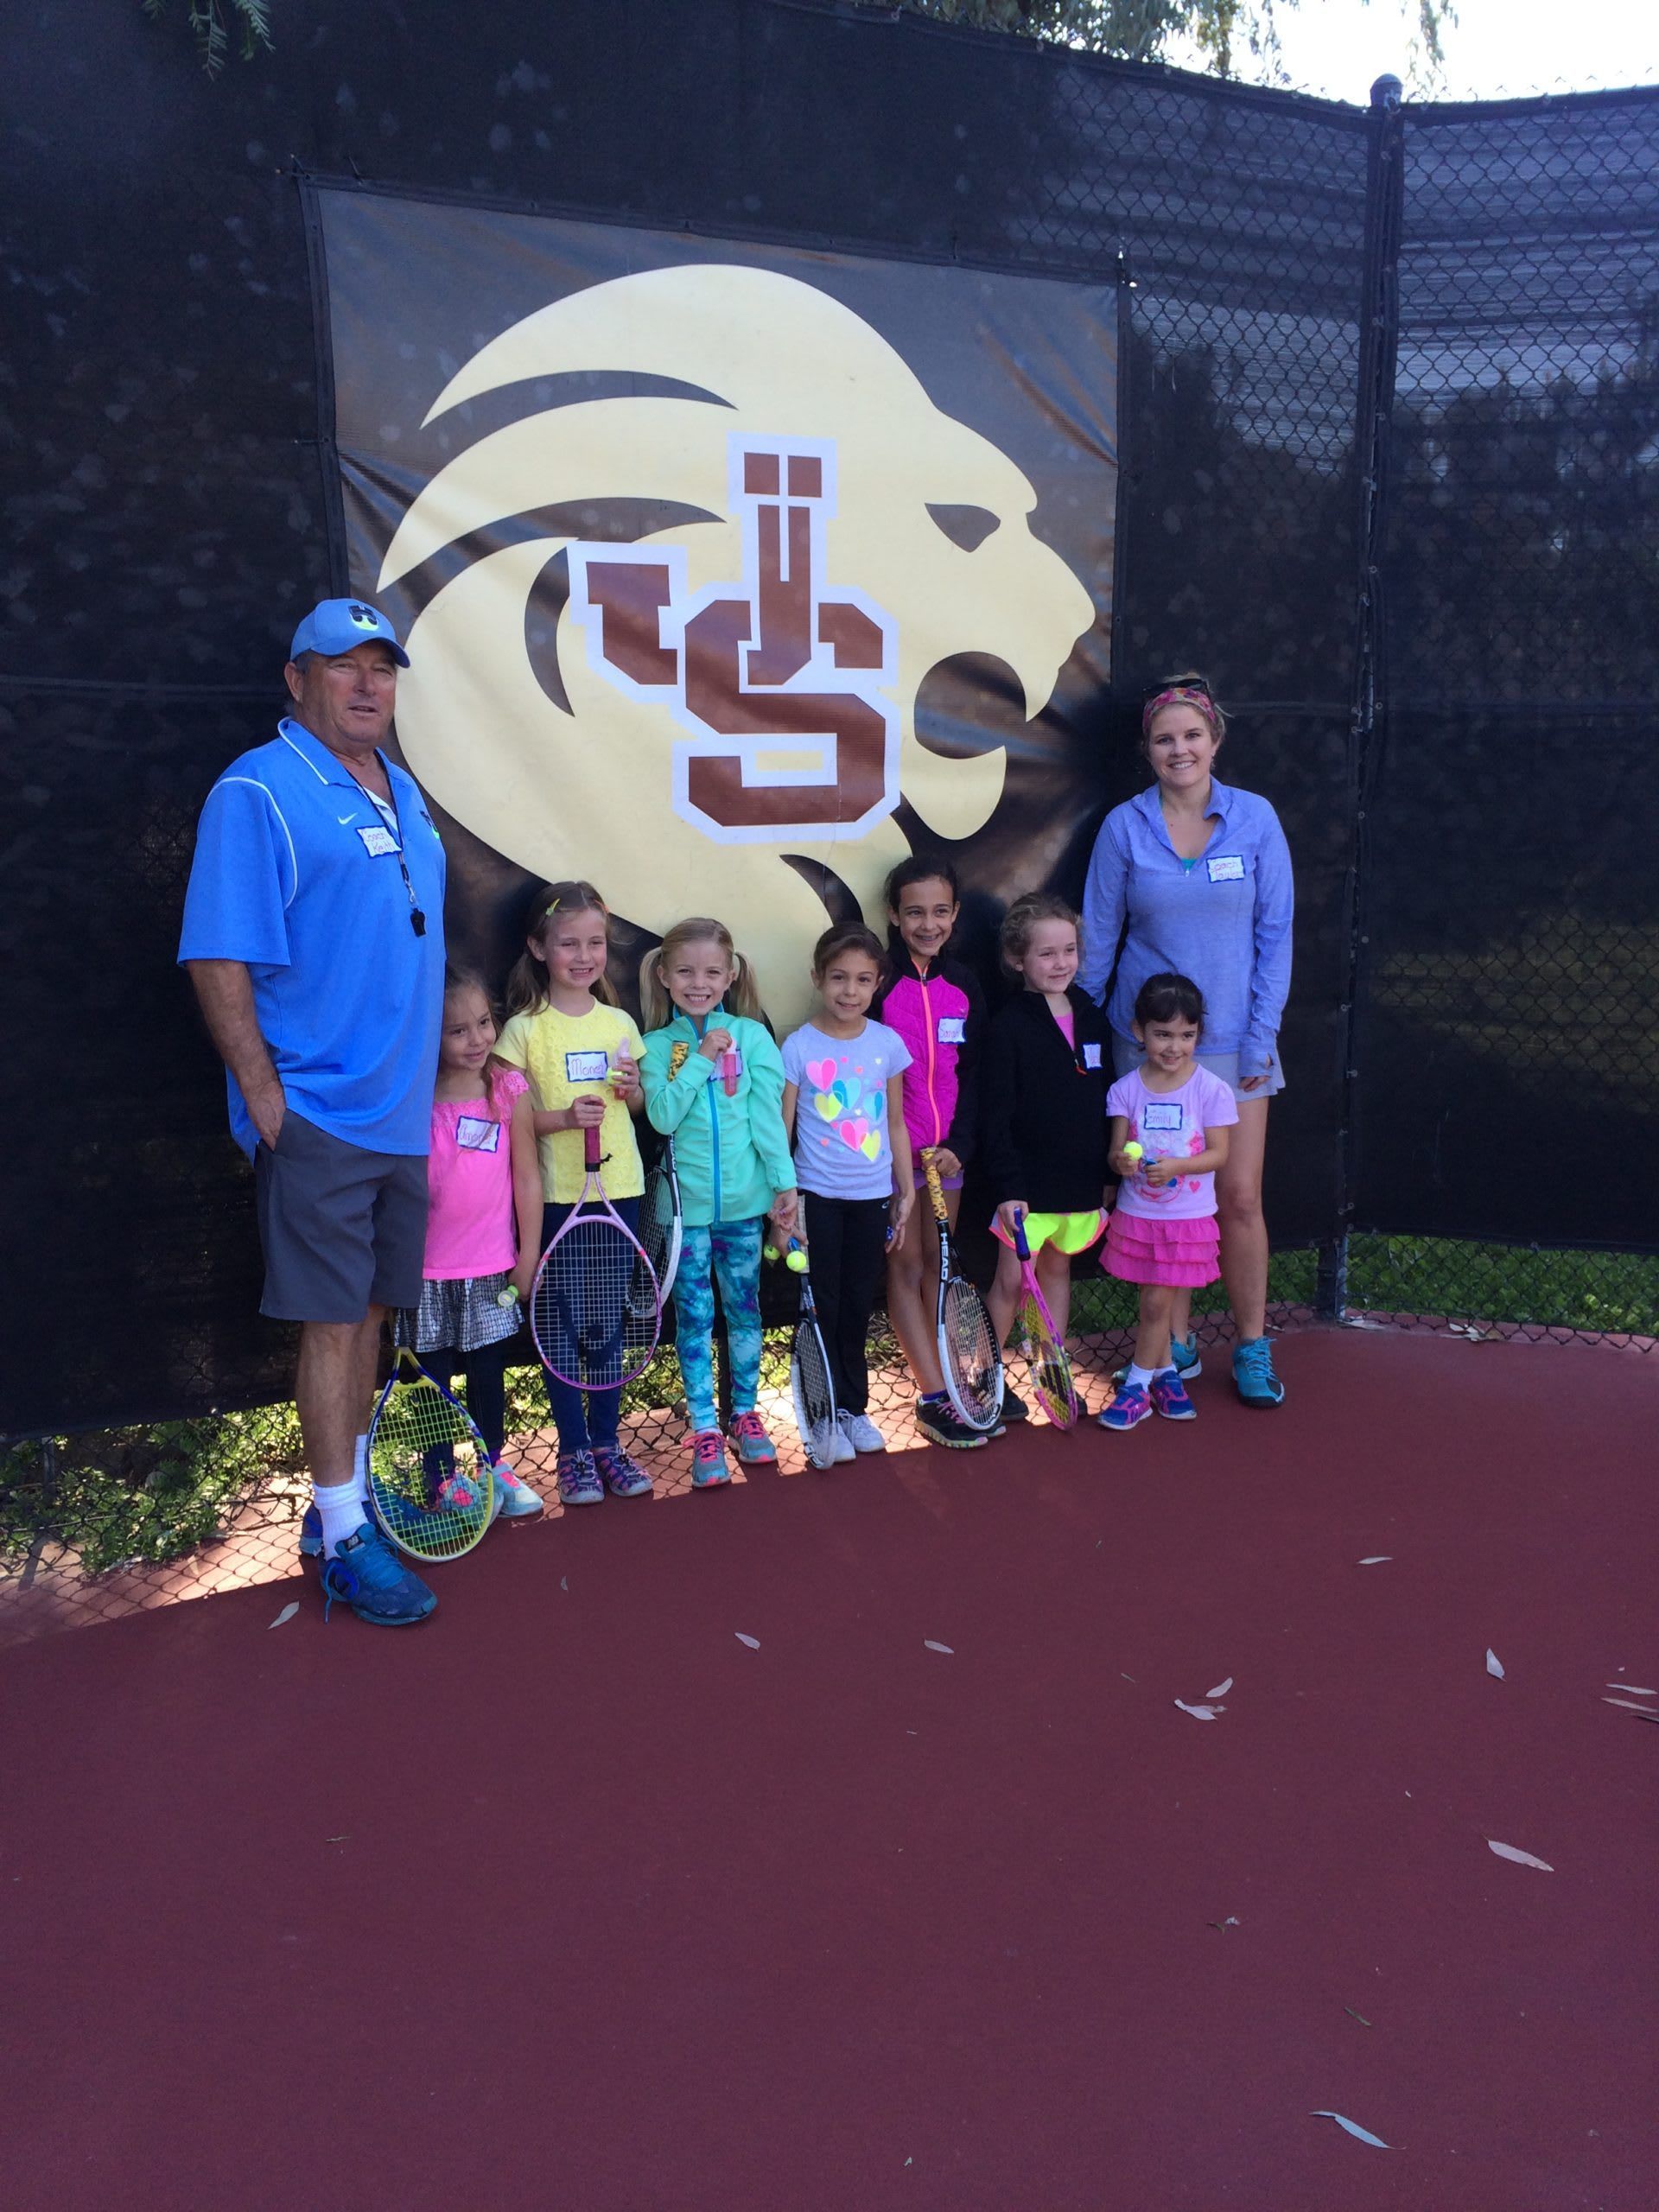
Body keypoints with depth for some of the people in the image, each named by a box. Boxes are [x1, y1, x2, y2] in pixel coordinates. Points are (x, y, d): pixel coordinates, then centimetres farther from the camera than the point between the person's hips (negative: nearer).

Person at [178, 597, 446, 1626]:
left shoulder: (403, 794, 14)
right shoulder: (258, 791, -10)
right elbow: (218, 961, -15)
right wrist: (265, 1097, -17)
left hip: (401, 1112, 8)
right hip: (317, 1114, -7)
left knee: (371, 1310, 16)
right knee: (333, 1320, -2)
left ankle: (352, 1489, 31)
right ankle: (345, 1541, 9)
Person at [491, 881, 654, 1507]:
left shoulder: (620, 1024, 7)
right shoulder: (524, 1029, -6)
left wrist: (631, 1090, -6)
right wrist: (563, 1117, -22)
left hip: (619, 1190, 4)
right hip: (555, 1196, -3)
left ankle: (606, 1441, 23)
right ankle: (574, 1450, 17)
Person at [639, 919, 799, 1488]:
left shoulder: (752, 1035, -3)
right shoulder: (658, 1045, -1)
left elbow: (769, 1115, -5)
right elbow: (663, 1116, -14)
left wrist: (784, 1184, -8)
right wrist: (701, 1058, -18)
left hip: (745, 1199, 1)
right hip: (687, 1201, 0)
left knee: (744, 1307, 12)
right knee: (694, 1315, 4)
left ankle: (744, 1412, 27)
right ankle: (704, 1428, 14)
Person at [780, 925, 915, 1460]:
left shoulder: (888, 1043, 0)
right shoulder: (799, 1047, -9)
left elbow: (896, 1124, 8)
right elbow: (781, 1130, -6)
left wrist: (906, 1192, 8)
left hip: (872, 1196, 3)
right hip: (817, 1196, -3)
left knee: (858, 1306, 12)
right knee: (823, 1306, 5)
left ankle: (855, 1407, 26)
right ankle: (829, 1414, 17)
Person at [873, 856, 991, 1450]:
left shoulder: (964, 985, 3)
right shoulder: (878, 984, -10)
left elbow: (972, 1074, 4)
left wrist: (958, 1143, -6)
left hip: (948, 1148, 4)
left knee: (937, 1263, 10)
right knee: (905, 1264, 0)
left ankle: (944, 1382, 18)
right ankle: (933, 1398, 3)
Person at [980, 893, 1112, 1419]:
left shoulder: (1091, 1016, 4)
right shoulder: (1009, 1027, -12)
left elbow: (1105, 1098, 12)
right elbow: (995, 1115, -13)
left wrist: (1107, 1171, 11)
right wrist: (1007, 1187, -17)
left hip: (1082, 1179, 5)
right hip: (1029, 1183, -5)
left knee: (1057, 1268, 17)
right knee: (1011, 1279, 0)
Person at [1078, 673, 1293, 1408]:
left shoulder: (1255, 819, -1)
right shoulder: (1124, 828, -1)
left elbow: (1274, 934, 0)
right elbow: (1097, 940, 4)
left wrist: (1261, 1037, -5)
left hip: (1231, 1039, 0)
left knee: (1239, 1197, 0)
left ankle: (1253, 1347, 18)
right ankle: (1177, 1341, 23)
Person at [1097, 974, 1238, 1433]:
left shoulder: (1211, 1090, -8)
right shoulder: (1126, 1089, -2)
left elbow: (1218, 1154, -9)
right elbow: (1116, 1151, -2)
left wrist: (1175, 1166, -25)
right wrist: (1121, 1161, -26)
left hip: (1188, 1218, -2)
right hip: (1136, 1214, 2)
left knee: (1157, 1302, 0)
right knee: (1154, 1302, 10)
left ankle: (1138, 1384, 14)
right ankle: (1164, 1373, 29)